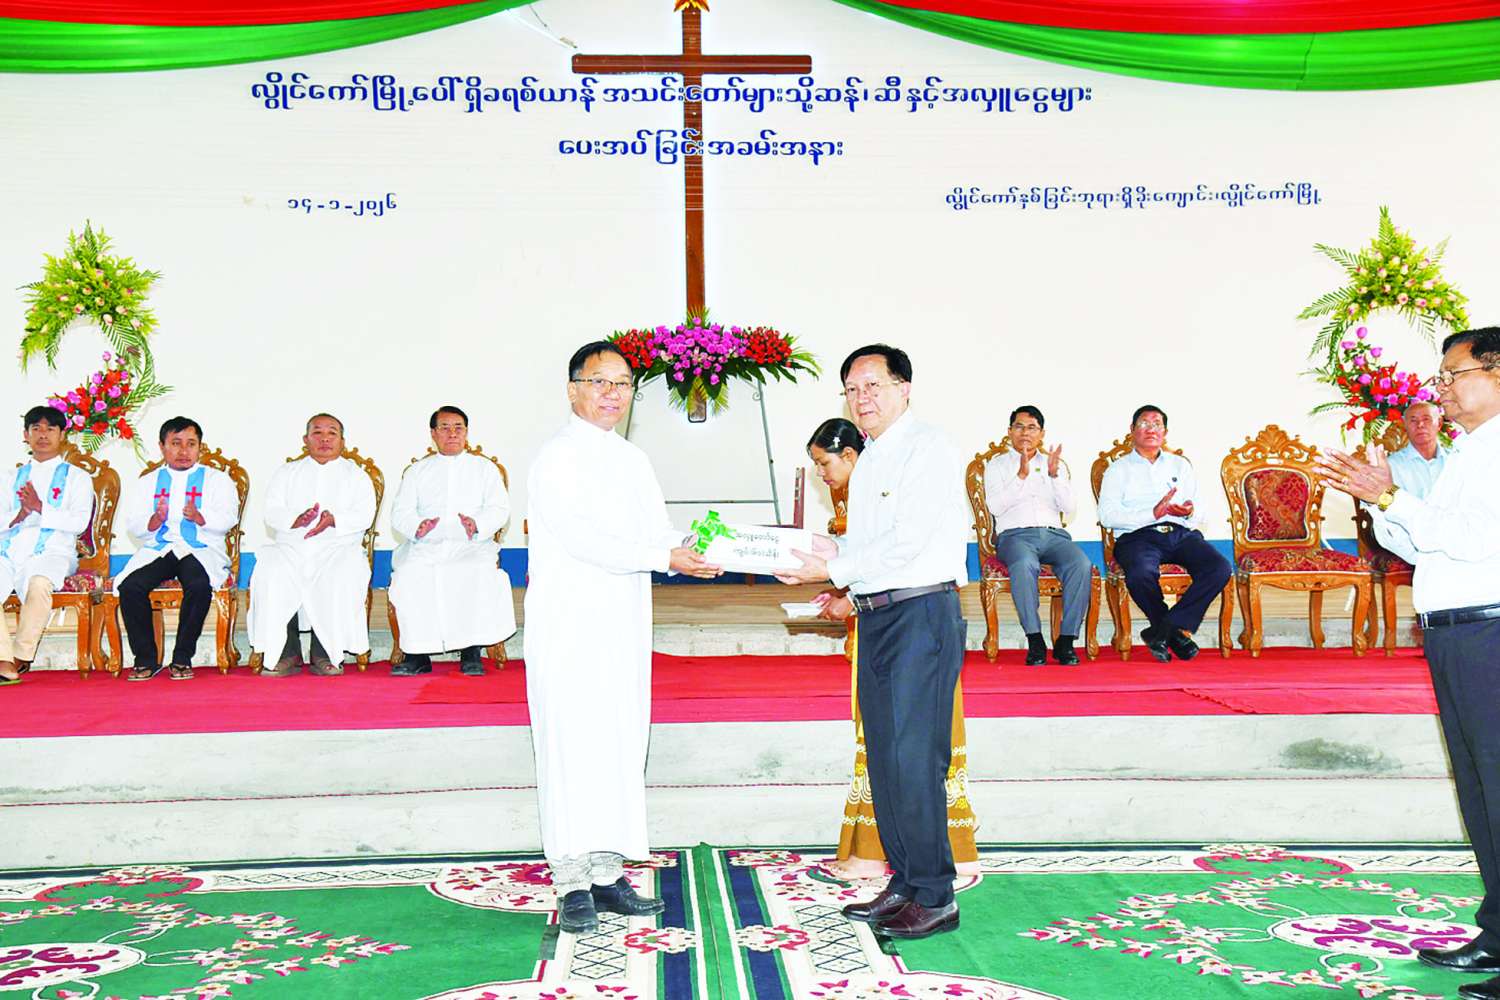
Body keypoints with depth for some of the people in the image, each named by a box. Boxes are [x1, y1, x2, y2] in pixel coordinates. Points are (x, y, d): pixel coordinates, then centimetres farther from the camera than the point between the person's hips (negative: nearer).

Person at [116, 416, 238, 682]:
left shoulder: (216, 479, 14)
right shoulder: (146, 482, 20)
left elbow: (228, 519, -2)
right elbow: (132, 525, 8)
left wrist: (199, 517, -21)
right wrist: (155, 520, -14)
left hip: (201, 550, -2)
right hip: (157, 549, 2)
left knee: (199, 585, -36)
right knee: (130, 586, -28)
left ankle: (182, 659, -21)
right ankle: (146, 659, -14)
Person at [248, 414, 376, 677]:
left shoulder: (356, 475, 19)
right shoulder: (287, 473, 24)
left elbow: (364, 515, 3)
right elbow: (272, 512, 9)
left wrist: (334, 519, -17)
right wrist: (296, 519, -14)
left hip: (338, 546, -1)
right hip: (290, 546, 2)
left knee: (343, 577, -35)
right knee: (271, 575, -31)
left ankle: (324, 654, -27)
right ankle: (287, 653, -26)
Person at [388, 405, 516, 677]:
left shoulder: (485, 468, 20)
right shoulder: (417, 471, 23)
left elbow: (499, 509, 7)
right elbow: (400, 512, 11)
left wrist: (477, 524, -16)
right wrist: (417, 528, -14)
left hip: (471, 545, -1)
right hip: (425, 545, 1)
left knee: (482, 574, -34)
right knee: (408, 576, -31)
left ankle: (471, 652, -25)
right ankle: (417, 654, -22)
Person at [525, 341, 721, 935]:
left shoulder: (633, 460, 17)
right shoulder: (557, 458, -6)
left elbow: (658, 530, 13)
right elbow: (582, 538, -17)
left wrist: (694, 546, -8)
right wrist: (663, 556, -22)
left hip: (624, 624, 7)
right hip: (568, 625, -7)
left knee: (621, 745, 7)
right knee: (571, 746, -6)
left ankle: (607, 874, 15)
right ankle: (572, 886, 0)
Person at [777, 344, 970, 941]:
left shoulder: (927, 448, -9)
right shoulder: (869, 461, 19)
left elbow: (908, 541, -18)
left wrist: (832, 570, -15)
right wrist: (828, 549, 4)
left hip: (921, 613, -9)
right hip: (876, 617, 9)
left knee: (914, 758, -8)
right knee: (884, 757, 11)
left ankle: (935, 898, 2)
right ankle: (903, 885, 21)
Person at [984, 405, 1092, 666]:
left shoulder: (1057, 464, 23)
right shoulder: (996, 465, 16)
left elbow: (1069, 508, 10)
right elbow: (995, 506, -1)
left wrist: (1054, 475, -3)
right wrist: (1021, 475, -9)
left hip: (1054, 534, 3)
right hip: (1015, 534, -2)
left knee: (1082, 564, -31)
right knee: (1025, 565, -39)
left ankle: (1066, 640, -26)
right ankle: (1034, 641, -30)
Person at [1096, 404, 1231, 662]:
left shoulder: (1181, 465, 27)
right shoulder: (1119, 469, 16)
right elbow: (1107, 515, -1)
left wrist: (1190, 512, -7)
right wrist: (1152, 513, -13)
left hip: (1182, 533, 3)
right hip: (1138, 536, -3)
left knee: (1220, 568, -26)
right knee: (1141, 574, -37)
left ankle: (1162, 630, -20)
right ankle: (1177, 631, -10)